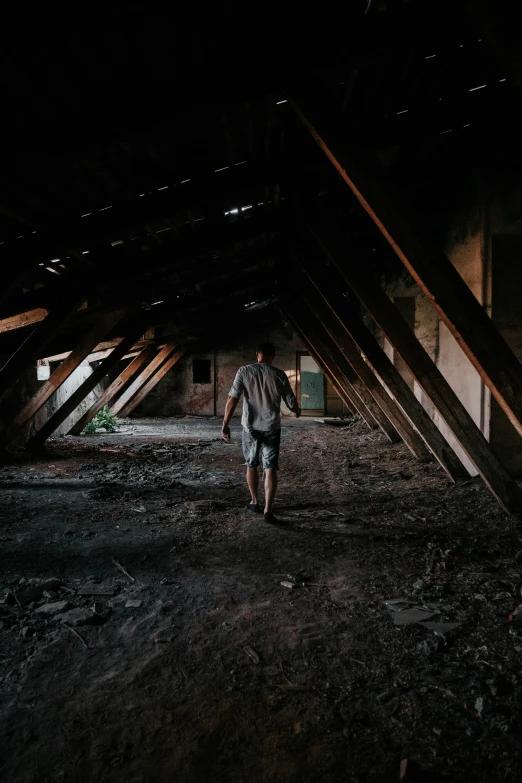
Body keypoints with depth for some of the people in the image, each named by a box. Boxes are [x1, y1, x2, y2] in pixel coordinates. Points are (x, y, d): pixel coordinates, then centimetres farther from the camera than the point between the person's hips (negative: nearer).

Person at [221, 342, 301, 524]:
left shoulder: (244, 371, -3)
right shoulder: (279, 375, -3)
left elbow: (233, 399, -10)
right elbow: (291, 403, 2)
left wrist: (225, 424, -7)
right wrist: (297, 411, 24)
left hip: (250, 426, 1)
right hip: (271, 427, -1)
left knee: (251, 465, 18)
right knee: (270, 468, 2)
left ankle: (255, 502, 32)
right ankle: (268, 510, -4)